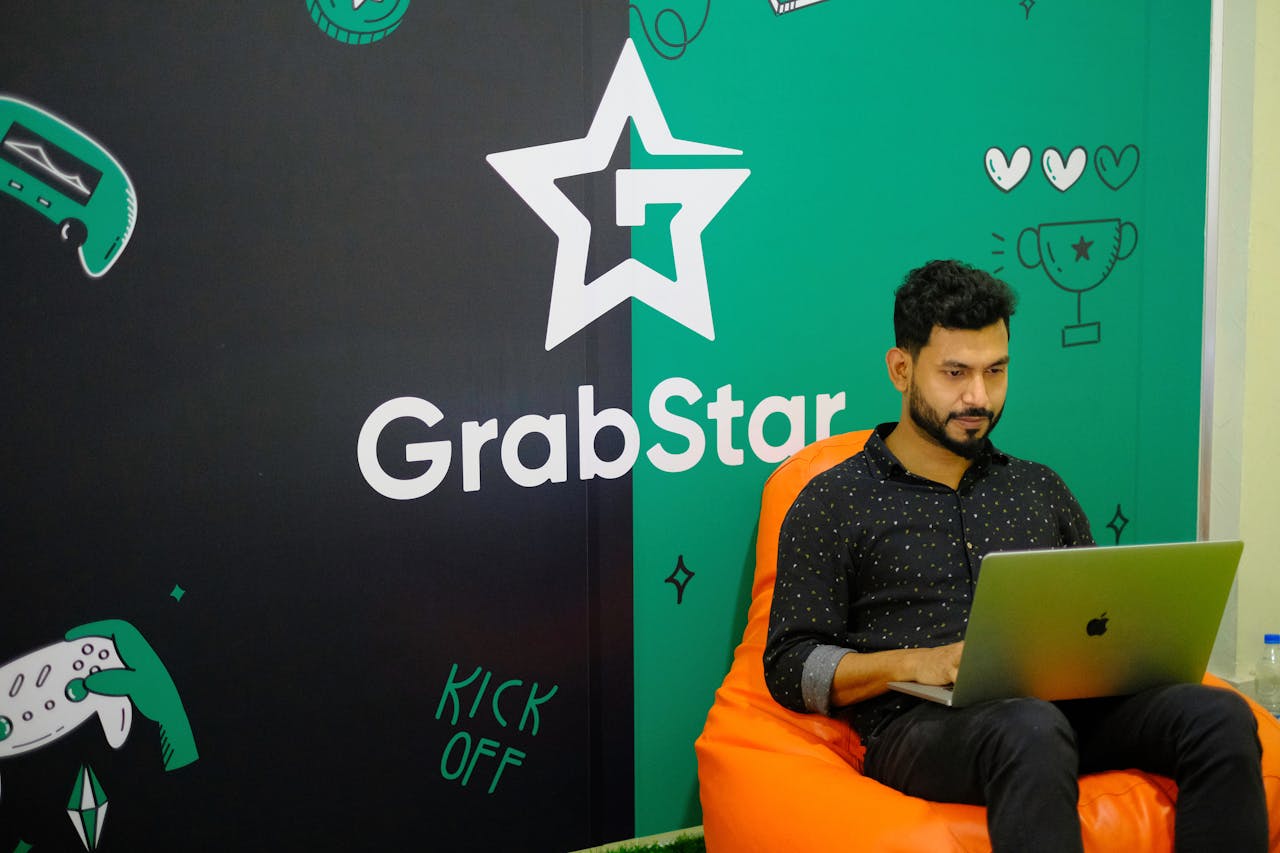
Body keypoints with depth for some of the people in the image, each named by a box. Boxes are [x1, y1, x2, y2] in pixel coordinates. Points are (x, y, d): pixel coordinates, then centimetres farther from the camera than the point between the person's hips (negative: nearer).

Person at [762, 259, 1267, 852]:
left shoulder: (1040, 489, 22)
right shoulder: (834, 502, 7)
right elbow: (790, 669, 2)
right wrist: (916, 663, -14)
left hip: (1062, 703, 5)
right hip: (918, 726, -5)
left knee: (1221, 716, -23)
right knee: (1031, 728, -39)